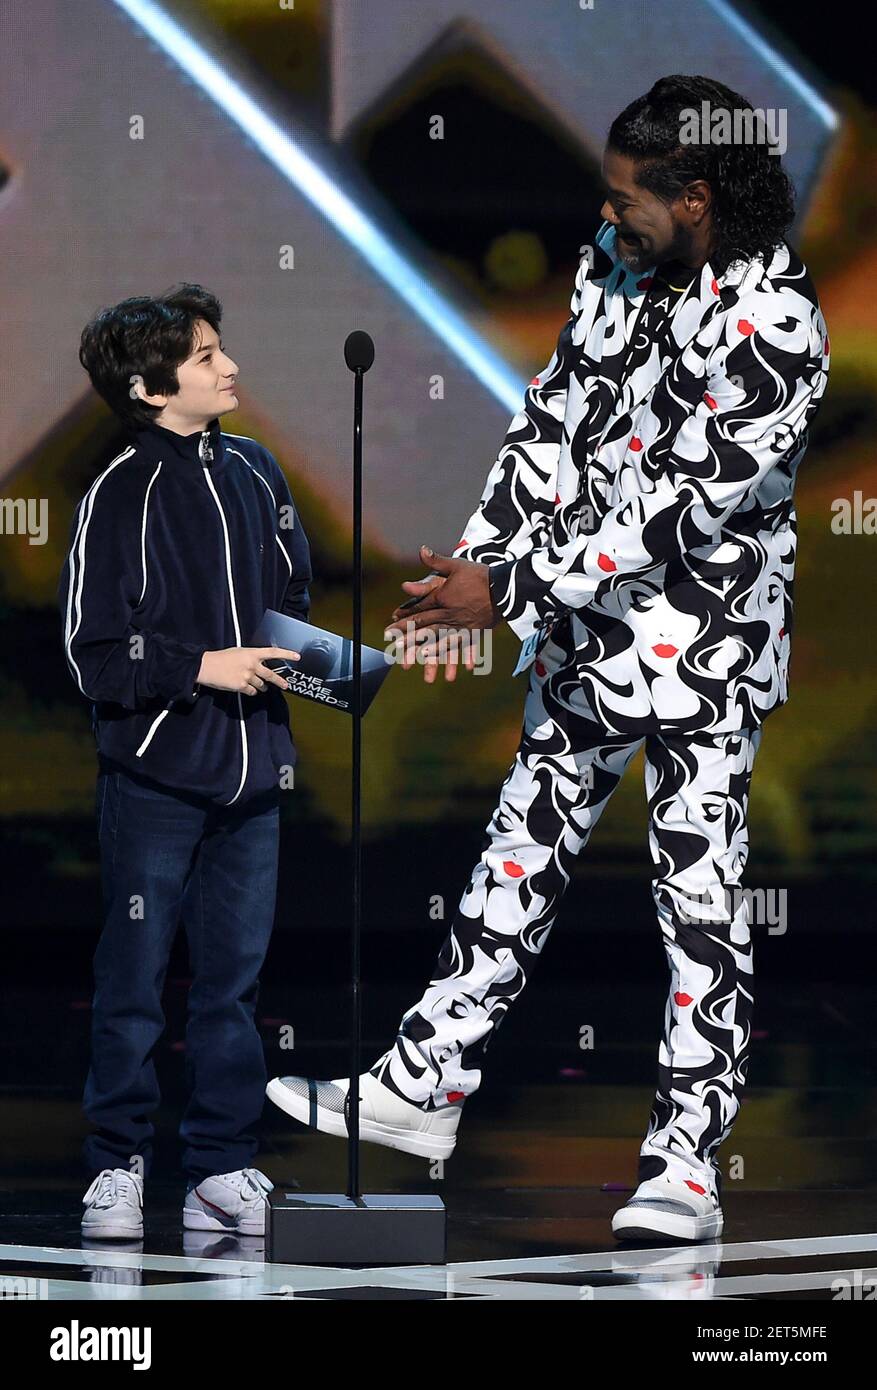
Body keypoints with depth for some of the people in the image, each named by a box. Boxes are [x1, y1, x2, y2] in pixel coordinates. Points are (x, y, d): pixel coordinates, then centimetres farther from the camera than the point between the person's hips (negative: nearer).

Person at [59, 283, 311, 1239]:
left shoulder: (252, 472, 9)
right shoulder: (120, 497, -10)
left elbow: (295, 593, 21)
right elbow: (91, 650, -11)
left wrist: (304, 653, 2)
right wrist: (202, 667, -16)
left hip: (250, 766, 5)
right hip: (155, 772, -5)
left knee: (233, 978, 8)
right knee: (134, 979, 1)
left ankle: (223, 1171, 15)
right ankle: (116, 1168, 10)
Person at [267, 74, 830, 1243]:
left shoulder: (772, 329, -24)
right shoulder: (618, 264, 1)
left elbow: (674, 501, -25)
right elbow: (556, 419, 8)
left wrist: (511, 593, -22)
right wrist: (475, 565, 0)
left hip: (703, 651, -8)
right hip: (587, 633, 8)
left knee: (701, 903, 0)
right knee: (522, 859, 17)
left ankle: (686, 1165, 7)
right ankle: (422, 1090, 26)